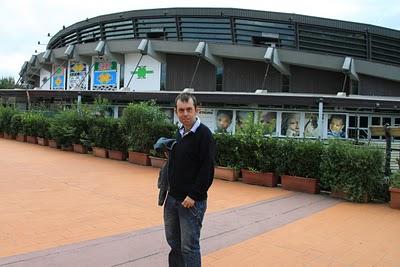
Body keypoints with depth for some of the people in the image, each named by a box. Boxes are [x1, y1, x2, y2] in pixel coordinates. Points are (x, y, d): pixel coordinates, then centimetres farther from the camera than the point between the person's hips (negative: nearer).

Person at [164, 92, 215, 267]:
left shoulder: (204, 134, -14)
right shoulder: (179, 133, 10)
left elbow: (207, 169, -19)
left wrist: (194, 195, -20)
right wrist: (170, 190, 9)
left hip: (192, 201, -8)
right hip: (173, 198, 8)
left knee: (189, 246, 2)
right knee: (173, 241, 19)